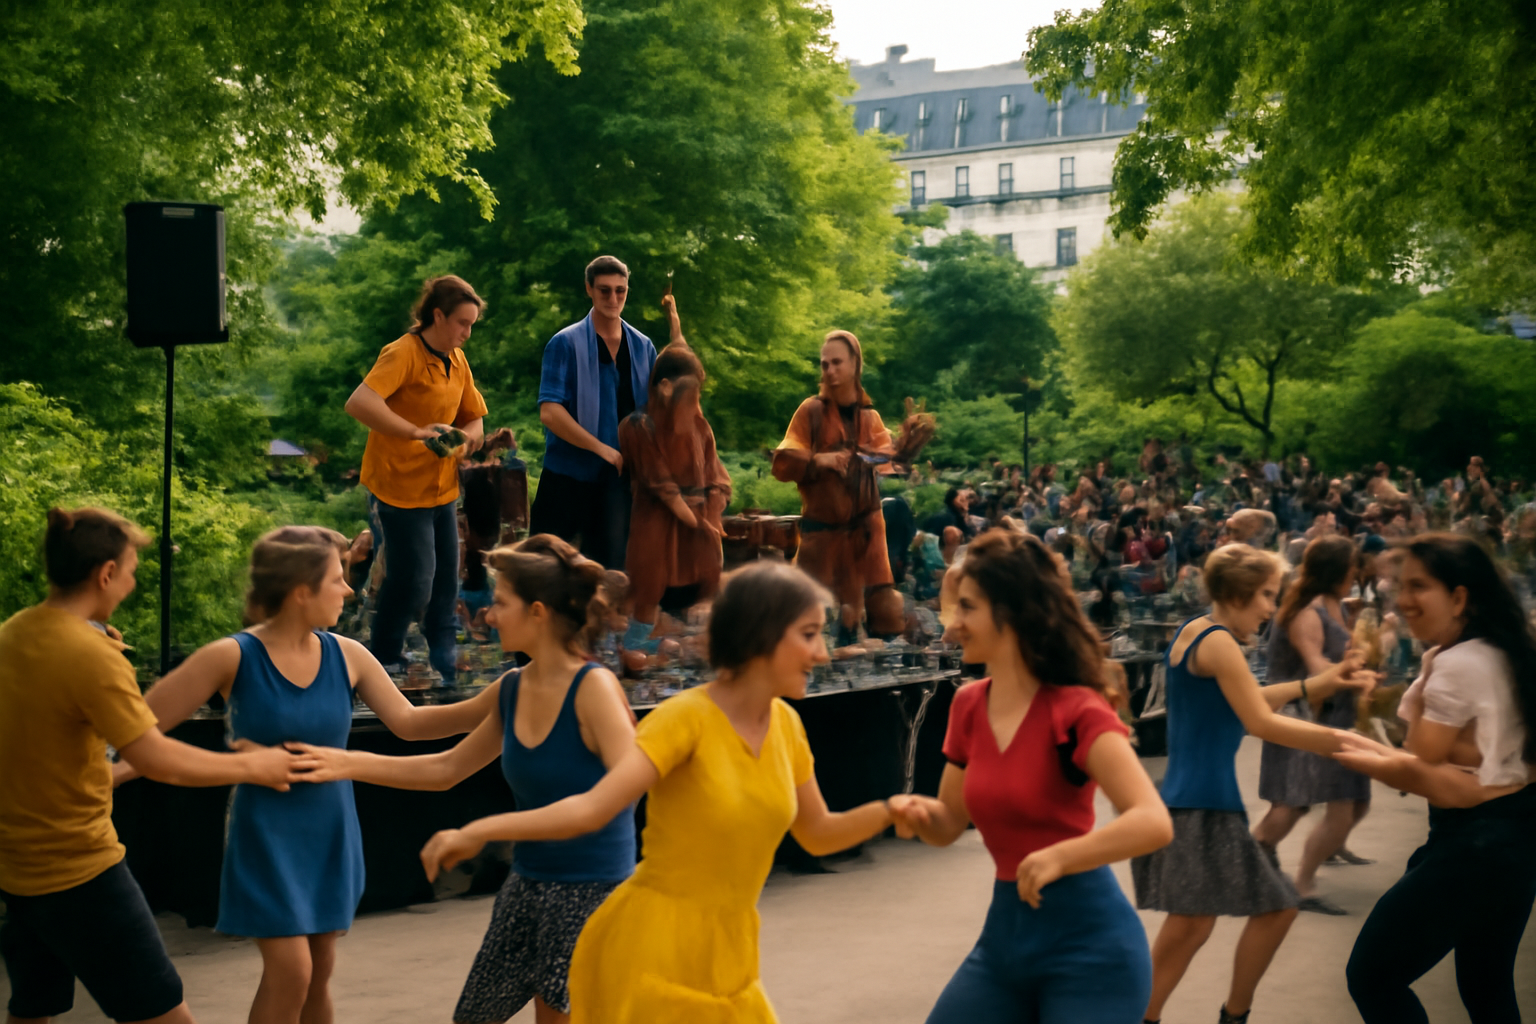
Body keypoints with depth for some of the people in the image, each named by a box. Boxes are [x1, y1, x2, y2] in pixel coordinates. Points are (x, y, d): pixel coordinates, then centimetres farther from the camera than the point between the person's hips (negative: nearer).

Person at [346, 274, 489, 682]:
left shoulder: (457, 360, 10)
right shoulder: (403, 353, -16)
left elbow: (474, 419, 17)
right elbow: (358, 404, -32)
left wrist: (464, 436, -7)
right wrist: (417, 432, -37)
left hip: (442, 489, 8)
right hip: (399, 489, -8)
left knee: (444, 585, 10)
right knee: (412, 584, -6)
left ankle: (447, 665, 22)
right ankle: (382, 665, 12)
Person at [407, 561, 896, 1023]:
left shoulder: (785, 724, 4)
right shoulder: (686, 717, -16)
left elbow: (818, 835, 16)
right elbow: (591, 808, -25)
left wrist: (888, 810, -1)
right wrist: (477, 832, -35)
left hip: (724, 961, 7)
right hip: (650, 956, -7)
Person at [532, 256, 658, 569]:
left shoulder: (642, 347, 10)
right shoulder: (566, 343, -4)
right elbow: (549, 412, -13)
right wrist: (604, 450, -18)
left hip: (621, 476, 4)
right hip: (570, 476, -4)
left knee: (611, 570, 5)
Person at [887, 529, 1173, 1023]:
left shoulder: (1075, 710, -17)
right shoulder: (969, 705, 4)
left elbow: (1154, 822, -28)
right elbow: (950, 823, 14)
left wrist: (1057, 858, -40)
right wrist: (918, 812, -8)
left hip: (1087, 943, -7)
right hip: (1004, 931, 7)